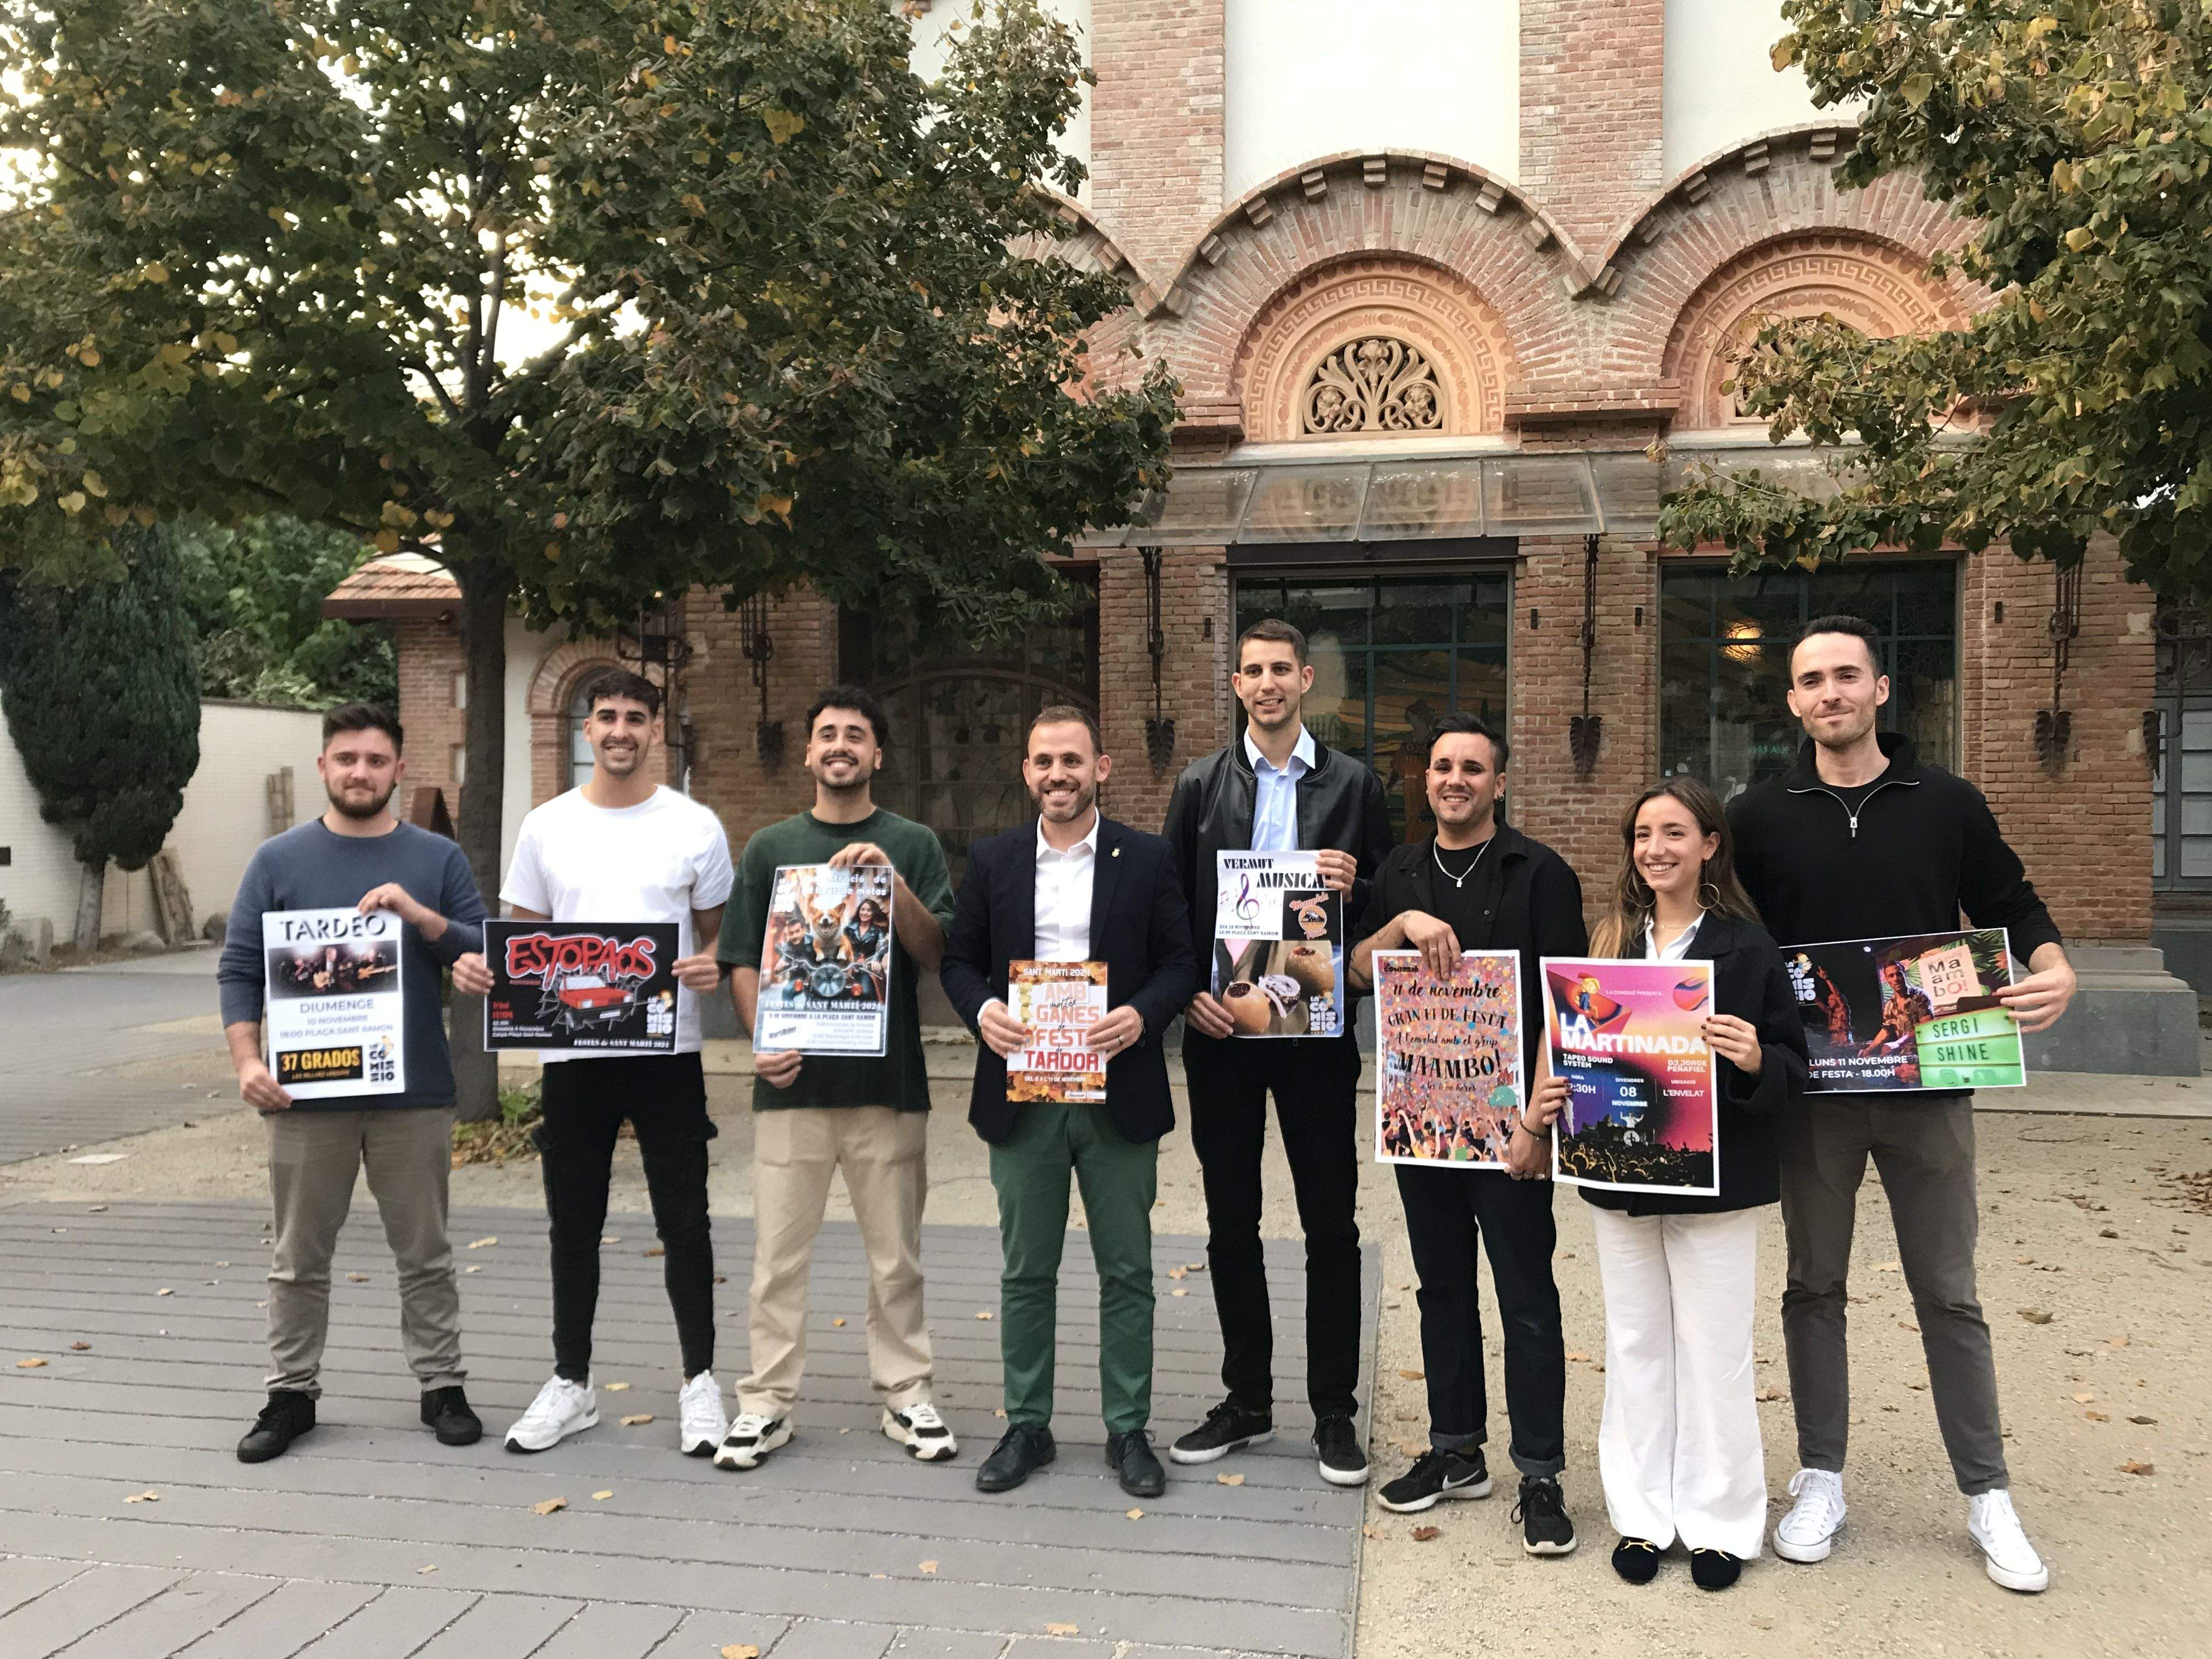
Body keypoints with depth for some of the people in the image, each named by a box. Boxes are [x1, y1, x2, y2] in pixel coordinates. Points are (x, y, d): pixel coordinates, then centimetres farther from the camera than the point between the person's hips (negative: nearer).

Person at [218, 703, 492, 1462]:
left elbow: (486, 953, 1)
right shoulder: (279, 860, 3)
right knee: (300, 1259, 11)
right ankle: (292, 1393, 23)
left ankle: (442, 1386, 20)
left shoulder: (437, 859, 4)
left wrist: (419, 914, -15)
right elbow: (240, 968, 1)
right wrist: (247, 1061, -11)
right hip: (306, 1093, 0)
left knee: (425, 1255, 9)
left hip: (414, 1092, 0)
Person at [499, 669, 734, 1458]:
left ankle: (700, 1382, 17)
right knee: (574, 1224, 13)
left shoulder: (695, 826, 0)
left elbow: (720, 935, 6)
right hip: (572, 1054, 2)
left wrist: (714, 967, -15)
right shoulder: (546, 826, 5)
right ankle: (571, 1383, 27)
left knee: (684, 1221, 4)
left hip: (669, 1051, -2)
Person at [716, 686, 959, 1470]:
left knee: (896, 1254, 8)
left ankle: (907, 1393, 21)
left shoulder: (913, 845, 6)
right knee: (778, 1254, 5)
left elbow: (937, 955, -2)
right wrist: (762, 1040, -7)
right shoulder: (769, 847, 10)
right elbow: (742, 961, 8)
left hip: (888, 1081, 0)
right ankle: (767, 1401, 16)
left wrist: (894, 884, -16)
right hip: (792, 1081, 1)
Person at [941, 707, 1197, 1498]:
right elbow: (959, 958, 9)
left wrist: (1141, 1016, -17)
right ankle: (1026, 1426, 25)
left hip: (1118, 1096, -1)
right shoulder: (992, 860, 6)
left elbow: (1182, 960, 0)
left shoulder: (1147, 859, 1)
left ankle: (1128, 1430, 21)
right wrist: (982, 1010, -11)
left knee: (1127, 1273, 7)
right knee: (1026, 1272, 11)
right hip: (1021, 1097, 2)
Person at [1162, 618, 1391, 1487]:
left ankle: (1334, 1412, 18)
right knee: (1231, 1221, 10)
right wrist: (1188, 993, -7)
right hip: (1221, 1027, 1)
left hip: (1316, 1028, -1)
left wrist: (1354, 889, -16)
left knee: (1331, 1221, 4)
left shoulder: (1352, 784, 3)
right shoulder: (1200, 785, 6)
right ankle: (1247, 1401, 25)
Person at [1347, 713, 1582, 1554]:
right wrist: (1405, 924, -14)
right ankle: (1455, 1451, 28)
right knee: (1442, 1286, 14)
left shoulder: (1540, 874, -4)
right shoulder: (1402, 873, 11)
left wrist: (1539, 1115, -15)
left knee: (1527, 1298, 1)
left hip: (1507, 1118, -5)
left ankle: (1539, 1475, 12)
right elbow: (1359, 971, 5)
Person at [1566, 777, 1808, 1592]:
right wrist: (1553, 1099, -7)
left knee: (1715, 1349, 6)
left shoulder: (1747, 947, -6)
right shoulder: (1609, 942, 5)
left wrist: (1756, 1061, -26)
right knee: (1636, 1345, 13)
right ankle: (1643, 1515, 25)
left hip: (1715, 1180, -4)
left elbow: (1793, 1070, -6)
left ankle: (1720, 1520, 23)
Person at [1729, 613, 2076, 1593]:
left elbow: (2014, 911, 7)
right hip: (1811, 1087, 1)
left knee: (1948, 1294, 9)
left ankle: (1987, 1496, 22)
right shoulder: (1760, 817, 1)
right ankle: (1820, 1481, 24)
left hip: (1927, 1086, 0)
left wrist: (2054, 966, -14)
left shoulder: (1948, 805, 1)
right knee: (1814, 1286, 11)